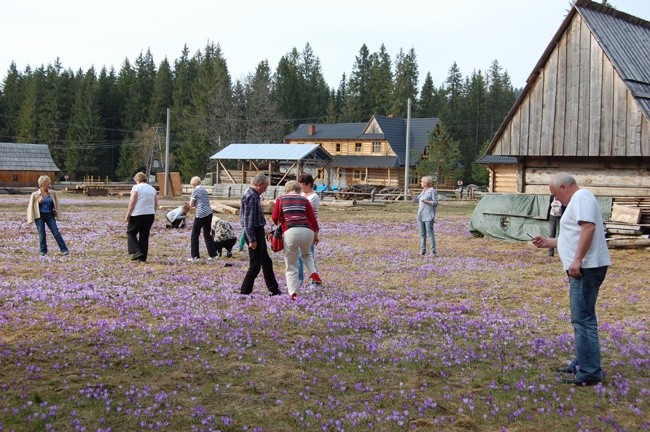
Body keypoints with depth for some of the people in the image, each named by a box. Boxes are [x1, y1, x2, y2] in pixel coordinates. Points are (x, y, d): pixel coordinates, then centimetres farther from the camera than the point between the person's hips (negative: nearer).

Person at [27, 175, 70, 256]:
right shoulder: (35, 195, -4)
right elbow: (31, 206, 2)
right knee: (42, 235, 3)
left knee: (56, 233, -3)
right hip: (40, 216, -2)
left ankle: (64, 250, -2)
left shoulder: (52, 193, 5)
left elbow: (55, 204, 19)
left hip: (50, 216, 2)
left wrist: (55, 211, 12)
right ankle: (43, 251, 16)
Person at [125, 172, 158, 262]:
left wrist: (127, 214, -8)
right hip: (150, 215, 6)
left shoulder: (136, 187, -5)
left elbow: (132, 202, -12)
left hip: (137, 215, -6)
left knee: (131, 233, 7)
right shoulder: (152, 189, 13)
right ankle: (143, 258, 8)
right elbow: (156, 204, 14)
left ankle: (136, 252, -8)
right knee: (144, 236, 9)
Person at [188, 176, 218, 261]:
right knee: (207, 235, 16)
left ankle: (195, 256, 2)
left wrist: (193, 202, 14)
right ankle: (213, 254, 16)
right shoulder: (205, 190, 16)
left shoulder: (195, 191, -6)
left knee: (194, 236, 3)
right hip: (209, 214, 7)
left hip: (201, 215, -7)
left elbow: (191, 205, -5)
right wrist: (197, 204, 10)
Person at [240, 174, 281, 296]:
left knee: (266, 262, 16)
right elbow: (248, 220, -24)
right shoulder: (251, 197, -19)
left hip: (258, 231, 11)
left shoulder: (254, 195, 13)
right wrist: (252, 239, -25)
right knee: (255, 264, -4)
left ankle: (274, 290, 25)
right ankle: (245, 292, 4)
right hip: (254, 233, -11)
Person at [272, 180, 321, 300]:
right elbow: (312, 218, 10)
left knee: (291, 266, 9)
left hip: (290, 232, -2)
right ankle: (313, 273, 9)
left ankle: (293, 293, 3)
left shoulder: (280, 199, 12)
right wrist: (316, 234, 21)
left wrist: (279, 223, 26)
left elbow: (274, 218, 4)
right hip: (307, 231, 2)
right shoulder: (304, 200, 15)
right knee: (306, 253, 33)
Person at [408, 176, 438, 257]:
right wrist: (411, 194, 8)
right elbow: (416, 200, 21)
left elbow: (435, 202, -9)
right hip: (421, 215, 8)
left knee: (430, 233, -10)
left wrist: (426, 201, -19)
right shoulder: (423, 191, 18)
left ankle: (433, 251, -9)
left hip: (428, 215, -8)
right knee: (422, 234, 9)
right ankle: (423, 250, 14)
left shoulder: (432, 191, -5)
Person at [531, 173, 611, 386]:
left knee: (583, 319, -11)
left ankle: (590, 372, -9)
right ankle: (582, 364, 27)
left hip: (586, 268, -11)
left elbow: (588, 227, -23)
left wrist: (577, 260, -27)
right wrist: (548, 242, 33)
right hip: (583, 268, 11)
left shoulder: (582, 197, -9)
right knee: (582, 318, 18)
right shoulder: (577, 201, 24)